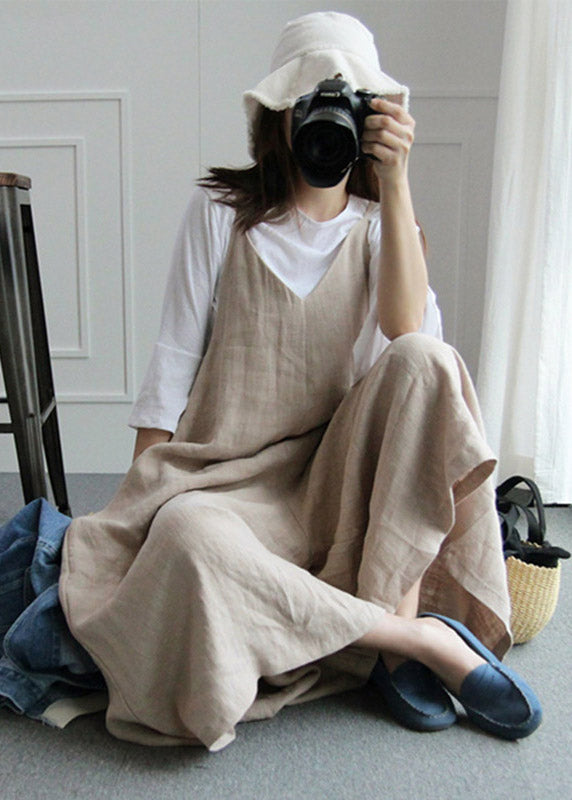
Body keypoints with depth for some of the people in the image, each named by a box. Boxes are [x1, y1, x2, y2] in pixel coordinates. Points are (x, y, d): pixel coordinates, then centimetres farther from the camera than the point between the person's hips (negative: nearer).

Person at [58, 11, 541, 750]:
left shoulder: (375, 223, 8)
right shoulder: (221, 210, 3)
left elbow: (407, 330, -14)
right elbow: (174, 358, 0)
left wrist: (394, 182, -16)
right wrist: (138, 495, -5)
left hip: (344, 476, 2)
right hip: (236, 480, -1)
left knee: (427, 358, -25)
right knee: (184, 534, -35)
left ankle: (397, 605, -23)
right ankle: (423, 638, -23)